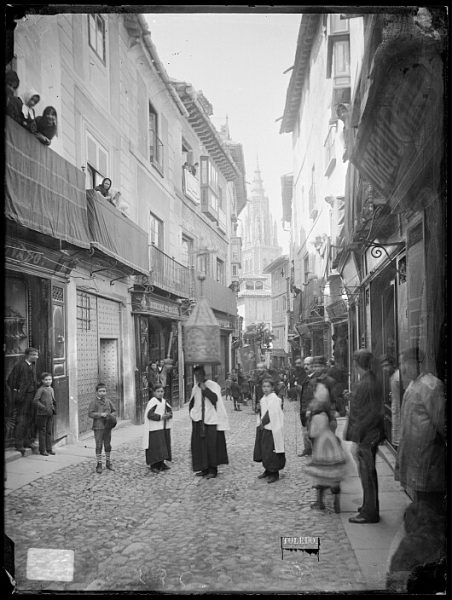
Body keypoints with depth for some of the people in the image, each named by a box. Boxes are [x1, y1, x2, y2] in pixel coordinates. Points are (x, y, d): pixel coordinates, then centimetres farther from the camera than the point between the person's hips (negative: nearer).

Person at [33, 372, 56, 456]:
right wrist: (44, 408, -19)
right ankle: (42, 450, 7)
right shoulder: (41, 389, -9)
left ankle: (49, 449, 18)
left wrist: (54, 408, 6)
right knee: (42, 431, 0)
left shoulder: (51, 389, 13)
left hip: (50, 413, 7)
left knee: (49, 431, 11)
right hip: (42, 414, -7)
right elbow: (36, 400, -15)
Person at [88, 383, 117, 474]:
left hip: (107, 427, 4)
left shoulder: (108, 401, 7)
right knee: (99, 446, -1)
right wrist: (100, 414, -20)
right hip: (98, 427, -4)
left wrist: (112, 416, -5)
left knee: (108, 445, 12)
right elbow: (90, 413, -13)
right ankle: (99, 464, 8)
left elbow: (114, 411, 15)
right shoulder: (94, 402, -7)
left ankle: (108, 463, 25)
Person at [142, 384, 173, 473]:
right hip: (155, 429, -7)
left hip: (164, 428, 7)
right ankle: (153, 466, 2)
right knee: (155, 447, -5)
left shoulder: (164, 401, 9)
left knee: (163, 447, 11)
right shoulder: (152, 402, -13)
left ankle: (161, 464, 21)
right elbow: (149, 415, -21)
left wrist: (169, 415, -14)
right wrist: (161, 417, -22)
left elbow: (170, 411, 9)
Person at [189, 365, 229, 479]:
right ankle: (205, 469, 14)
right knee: (200, 444, 5)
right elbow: (192, 402, 20)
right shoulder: (196, 388, 10)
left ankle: (213, 470, 4)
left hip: (211, 419, -6)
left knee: (211, 445, -4)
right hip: (199, 420, 6)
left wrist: (205, 388, -24)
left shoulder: (212, 385, -8)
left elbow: (215, 399, -23)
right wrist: (192, 412, 6)